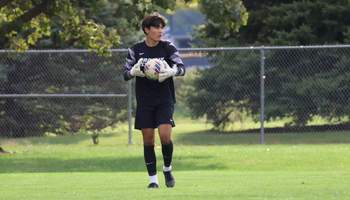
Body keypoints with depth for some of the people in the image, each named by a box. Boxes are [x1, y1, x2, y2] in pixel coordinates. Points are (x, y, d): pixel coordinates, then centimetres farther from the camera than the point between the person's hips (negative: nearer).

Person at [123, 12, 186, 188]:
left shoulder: (168, 47, -1)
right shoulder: (136, 49, 2)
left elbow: (182, 68, -9)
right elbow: (125, 73, 1)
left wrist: (172, 71, -32)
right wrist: (133, 71, -23)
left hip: (165, 100, -1)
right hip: (144, 101, 1)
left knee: (165, 136, -15)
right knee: (148, 140, -1)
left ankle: (167, 169, 12)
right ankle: (153, 179, 9)